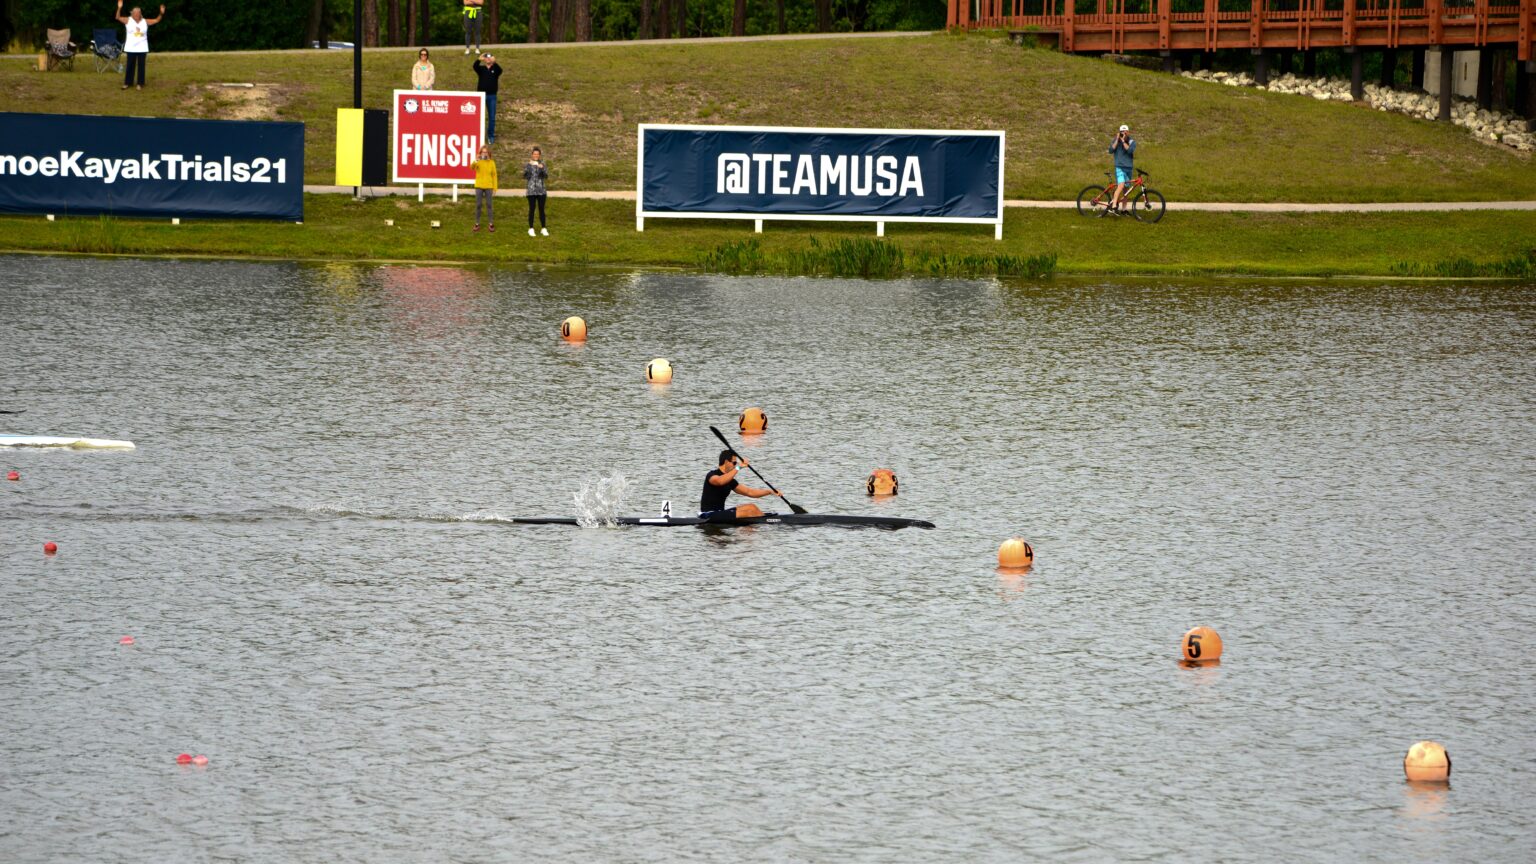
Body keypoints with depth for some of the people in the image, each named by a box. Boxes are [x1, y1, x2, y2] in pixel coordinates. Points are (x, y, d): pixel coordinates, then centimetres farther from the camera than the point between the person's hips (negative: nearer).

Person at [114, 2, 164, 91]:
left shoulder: (145, 22, 4)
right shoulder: (128, 20, -1)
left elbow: (156, 20, 5)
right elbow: (118, 17, -10)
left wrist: (161, 14, -12)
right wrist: (119, 8, -25)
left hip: (142, 49, 1)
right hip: (131, 48, -1)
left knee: (141, 66, 3)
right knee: (130, 66, 5)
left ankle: (140, 84, 10)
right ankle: (127, 83, 15)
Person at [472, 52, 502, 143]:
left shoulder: (495, 69, 4)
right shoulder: (481, 69, 5)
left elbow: (500, 70, -19)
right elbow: (474, 67, -15)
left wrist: (494, 62, -36)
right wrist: (479, 60, -33)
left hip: (492, 96, 0)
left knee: (492, 117, 3)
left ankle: (491, 136, 11)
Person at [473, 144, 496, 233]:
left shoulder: (492, 162, 1)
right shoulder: (478, 161, -3)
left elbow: (494, 176, 5)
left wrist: (495, 188, 1)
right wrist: (475, 162, -46)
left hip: (488, 187, 0)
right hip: (479, 186, 0)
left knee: (489, 205, 4)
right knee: (478, 205, 4)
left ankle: (491, 224, 10)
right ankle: (477, 224, 12)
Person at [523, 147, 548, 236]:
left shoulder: (543, 165, 4)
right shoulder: (528, 165, 2)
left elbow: (546, 176, -7)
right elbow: (524, 176, -8)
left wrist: (542, 168, -25)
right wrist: (529, 165, -20)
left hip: (541, 191, 1)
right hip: (531, 191, -1)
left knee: (541, 209, 3)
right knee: (532, 209, 1)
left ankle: (543, 228, 9)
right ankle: (531, 229, 7)